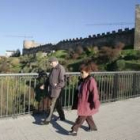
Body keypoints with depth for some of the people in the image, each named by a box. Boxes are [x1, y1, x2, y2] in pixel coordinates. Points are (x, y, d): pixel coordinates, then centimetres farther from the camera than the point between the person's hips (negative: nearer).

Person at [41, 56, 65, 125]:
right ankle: (62, 117, 32)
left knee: (52, 105, -2)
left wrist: (56, 86, -17)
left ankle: (48, 120, 6)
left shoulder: (61, 69, -15)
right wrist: (49, 86, 6)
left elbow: (62, 81, -19)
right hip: (52, 89, 9)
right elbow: (50, 78, 18)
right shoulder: (53, 68, 12)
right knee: (57, 104, 17)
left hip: (56, 90, -8)